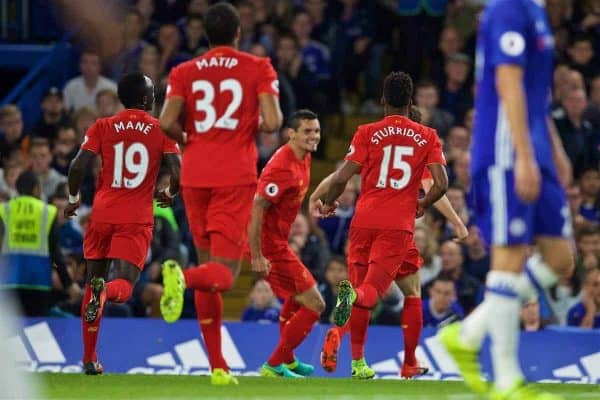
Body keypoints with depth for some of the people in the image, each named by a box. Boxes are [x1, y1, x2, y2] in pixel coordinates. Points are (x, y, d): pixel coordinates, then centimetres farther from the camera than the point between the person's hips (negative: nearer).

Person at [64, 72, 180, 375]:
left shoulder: (103, 127, 4)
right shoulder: (162, 130, 2)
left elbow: (78, 166, -5)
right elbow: (177, 175, -6)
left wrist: (73, 199, 12)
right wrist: (170, 194, 16)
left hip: (102, 214, 2)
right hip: (137, 219, -2)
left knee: (92, 284, 15)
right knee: (123, 286, -4)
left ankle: (89, 358, 16)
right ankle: (106, 291, -43)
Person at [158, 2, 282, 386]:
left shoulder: (185, 72, 7)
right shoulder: (258, 68, 2)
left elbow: (167, 123, -6)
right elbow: (272, 122, -10)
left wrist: (188, 141, 15)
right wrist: (255, 125, 13)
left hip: (195, 175, 3)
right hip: (236, 176, -3)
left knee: (209, 264, 13)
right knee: (225, 273, -6)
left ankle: (218, 365, 11)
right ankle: (182, 276, -42)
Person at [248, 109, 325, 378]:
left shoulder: (304, 158, 5)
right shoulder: (282, 167, -25)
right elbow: (257, 208, -27)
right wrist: (257, 256, -27)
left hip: (277, 240, 11)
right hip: (271, 247, -11)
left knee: (297, 298, 31)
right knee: (314, 305, -8)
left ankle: (287, 359, 46)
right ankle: (274, 365, -1)